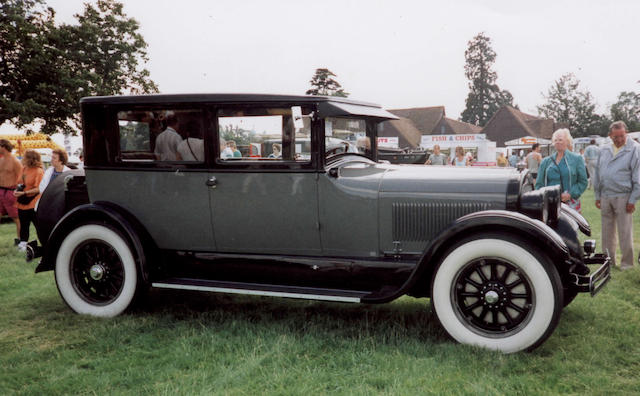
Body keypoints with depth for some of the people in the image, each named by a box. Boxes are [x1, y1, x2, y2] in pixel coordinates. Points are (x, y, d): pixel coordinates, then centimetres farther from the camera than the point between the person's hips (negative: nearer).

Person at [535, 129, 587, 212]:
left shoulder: (577, 159, 10)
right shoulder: (546, 162, 17)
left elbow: (583, 182, 4)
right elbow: (539, 184, 14)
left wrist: (570, 194, -10)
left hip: (570, 203, -2)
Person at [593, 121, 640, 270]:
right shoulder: (604, 150, 10)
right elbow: (597, 174, 16)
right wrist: (597, 196, 12)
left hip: (623, 197, -5)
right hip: (605, 197, 5)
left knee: (625, 233, 0)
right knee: (607, 231, 12)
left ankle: (627, 263, 11)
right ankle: (608, 261, 23)